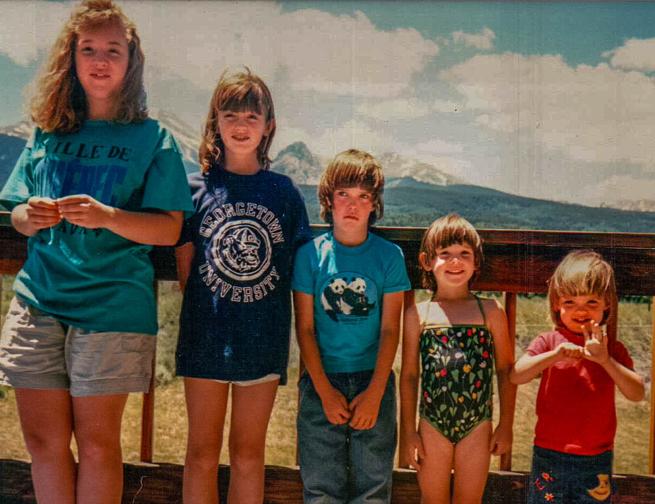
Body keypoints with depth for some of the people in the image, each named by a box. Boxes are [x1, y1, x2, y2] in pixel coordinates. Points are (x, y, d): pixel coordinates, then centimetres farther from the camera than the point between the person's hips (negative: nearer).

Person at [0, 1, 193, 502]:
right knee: (43, 441, 9)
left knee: (96, 443, 3)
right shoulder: (48, 133, 12)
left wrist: (107, 217, -22)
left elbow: (169, 229, -5)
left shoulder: (151, 138, 1)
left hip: (112, 307, -4)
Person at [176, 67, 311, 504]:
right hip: (206, 336, 0)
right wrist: (202, 315, -3)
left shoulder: (283, 190, 3)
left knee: (249, 454, 12)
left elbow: (298, 267, 4)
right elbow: (185, 267, 3)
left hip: (263, 340, 1)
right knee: (202, 453, 10)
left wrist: (281, 327, -2)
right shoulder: (197, 187, 1)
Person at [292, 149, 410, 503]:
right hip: (322, 381, 0)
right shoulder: (311, 254, -1)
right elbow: (304, 328, -1)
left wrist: (374, 392, -10)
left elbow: (390, 330, -2)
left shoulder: (389, 256, 0)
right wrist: (325, 390, -8)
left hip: (374, 381, 0)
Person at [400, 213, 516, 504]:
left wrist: (506, 426, 4)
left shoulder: (490, 311, -1)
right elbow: (409, 375, 1)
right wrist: (408, 432, 0)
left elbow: (506, 371, 4)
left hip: (477, 426, 0)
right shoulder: (418, 314, -2)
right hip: (432, 425, 0)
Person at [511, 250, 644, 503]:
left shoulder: (612, 348, 1)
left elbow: (637, 393, -11)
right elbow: (516, 376, -17)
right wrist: (555, 355, -31)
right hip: (550, 454, -1)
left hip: (596, 458, 1)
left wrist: (604, 359, -24)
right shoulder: (548, 342, -4)